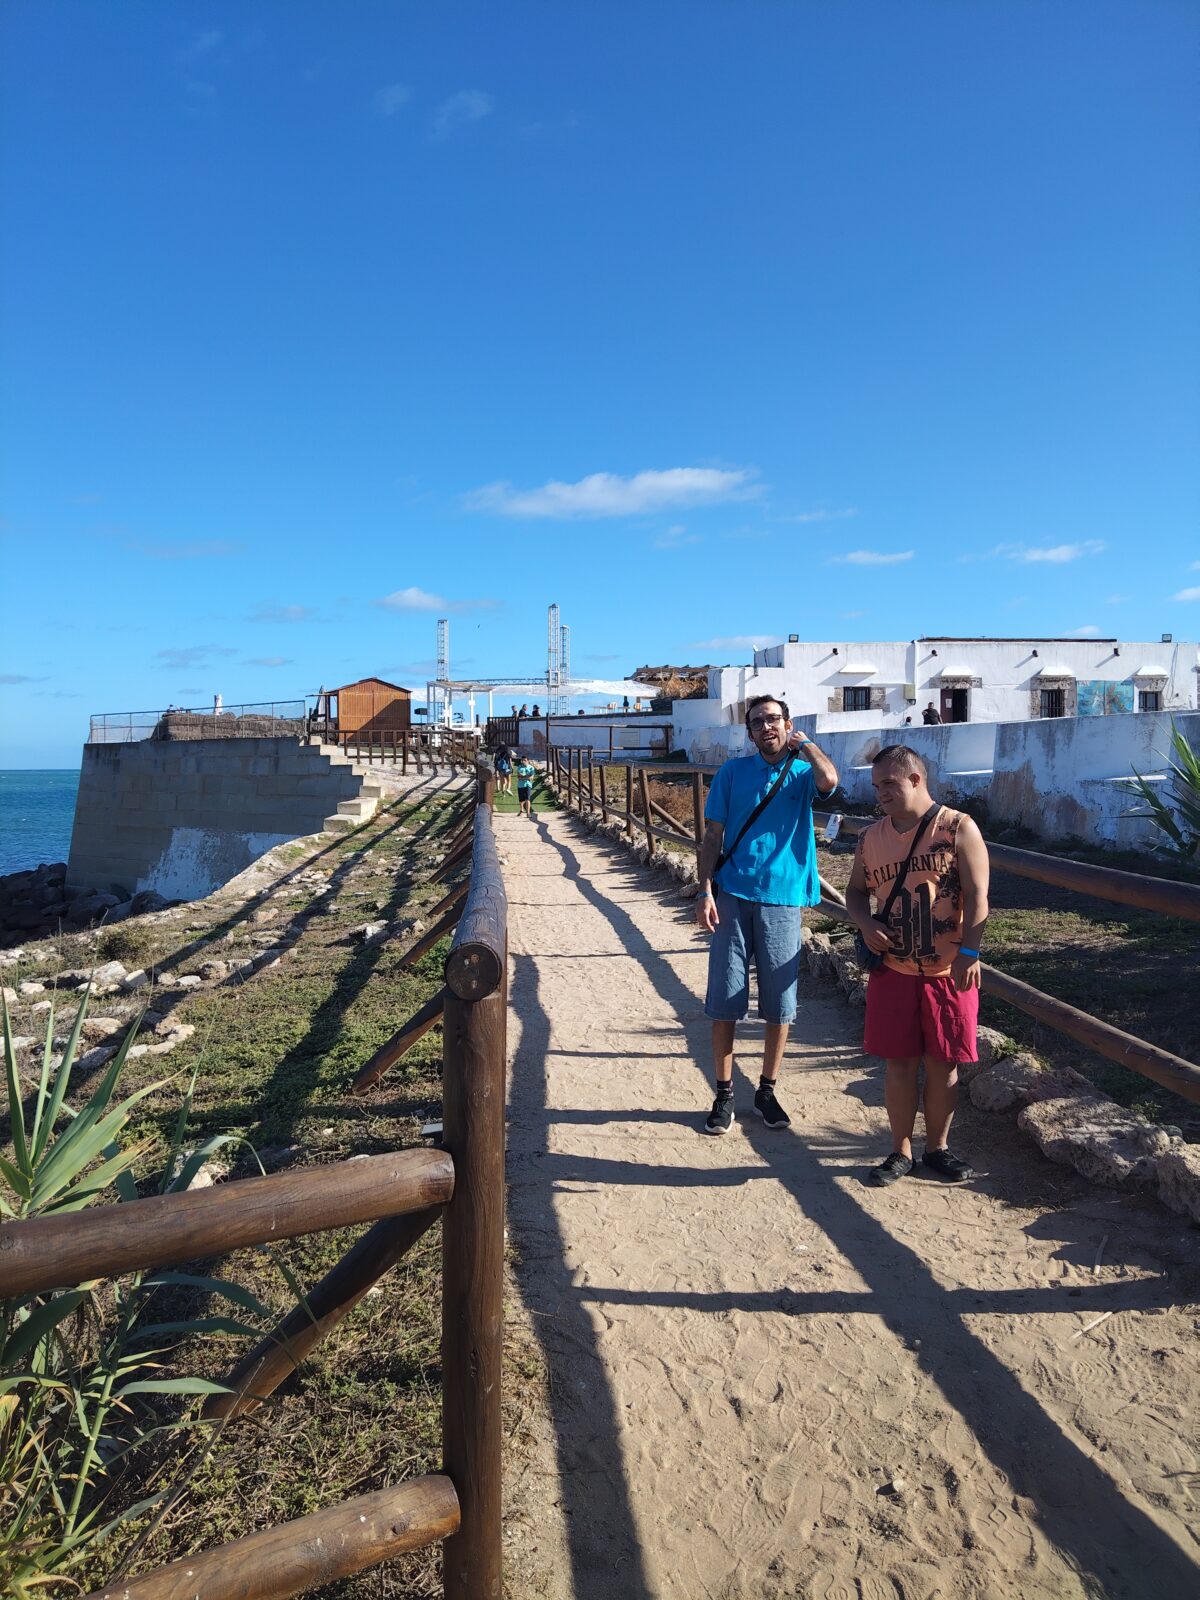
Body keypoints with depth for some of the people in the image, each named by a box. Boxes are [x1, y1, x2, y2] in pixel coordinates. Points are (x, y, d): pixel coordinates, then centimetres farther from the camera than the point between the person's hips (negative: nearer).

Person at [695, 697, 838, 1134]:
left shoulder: (803, 772, 3)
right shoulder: (734, 771, 4)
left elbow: (829, 780, -23)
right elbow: (712, 835, 4)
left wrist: (804, 744, -5)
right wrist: (705, 891, -6)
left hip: (782, 900, 0)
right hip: (733, 897, 0)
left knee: (779, 1003, 9)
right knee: (724, 1000, 3)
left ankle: (767, 1091, 26)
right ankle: (724, 1094, 18)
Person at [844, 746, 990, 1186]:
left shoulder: (958, 828, -6)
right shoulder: (871, 838, 6)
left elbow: (976, 895, -9)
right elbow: (856, 891, 16)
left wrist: (968, 952, -17)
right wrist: (866, 925, -4)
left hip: (949, 972, -3)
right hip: (893, 971, 3)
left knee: (943, 1063, 9)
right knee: (898, 1062, 8)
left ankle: (937, 1148, 26)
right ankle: (901, 1151, 23)